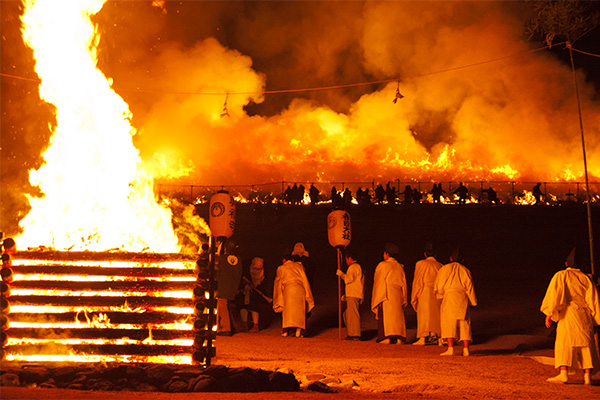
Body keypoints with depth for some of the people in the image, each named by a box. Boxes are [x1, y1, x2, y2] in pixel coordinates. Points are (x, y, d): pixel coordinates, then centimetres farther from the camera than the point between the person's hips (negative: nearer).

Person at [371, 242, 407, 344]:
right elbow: (404, 283, 13)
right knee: (397, 316, 8)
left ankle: (386, 337, -16)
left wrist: (377, 298, 1)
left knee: (385, 316, -6)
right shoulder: (400, 267, 12)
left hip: (385, 293, -5)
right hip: (397, 295, 5)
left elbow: (378, 281, -3)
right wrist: (403, 299, 17)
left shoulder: (382, 265, -3)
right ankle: (399, 338, 2)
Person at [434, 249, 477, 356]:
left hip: (449, 296, -3)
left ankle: (450, 348, -15)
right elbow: (470, 287, 15)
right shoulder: (465, 270, 15)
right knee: (464, 324, 7)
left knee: (448, 323, -5)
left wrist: (440, 295, 22)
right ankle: (466, 349, 0)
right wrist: (473, 301, 23)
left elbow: (439, 285, 4)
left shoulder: (445, 268, 6)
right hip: (463, 298, 3)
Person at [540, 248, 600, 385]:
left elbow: (555, 294, -8)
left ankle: (563, 373, -18)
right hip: (585, 315, 3)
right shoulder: (586, 278, 11)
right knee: (586, 344, 7)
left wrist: (550, 313, -10)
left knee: (564, 343, -4)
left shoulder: (561, 275, 3)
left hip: (568, 314, -3)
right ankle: (587, 375, 0)